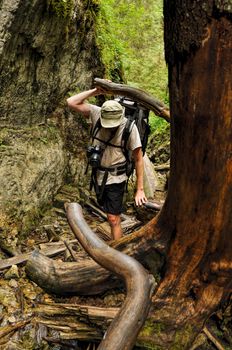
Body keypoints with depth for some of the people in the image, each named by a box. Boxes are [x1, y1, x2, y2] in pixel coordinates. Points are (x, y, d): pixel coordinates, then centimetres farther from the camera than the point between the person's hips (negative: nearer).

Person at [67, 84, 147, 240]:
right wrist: (95, 91, -17)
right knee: (111, 213, 19)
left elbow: (138, 159, -15)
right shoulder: (97, 113, -10)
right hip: (98, 175, 5)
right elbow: (71, 102, -10)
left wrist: (140, 189, -14)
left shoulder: (129, 127, -20)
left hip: (115, 178, -4)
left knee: (113, 219, -3)